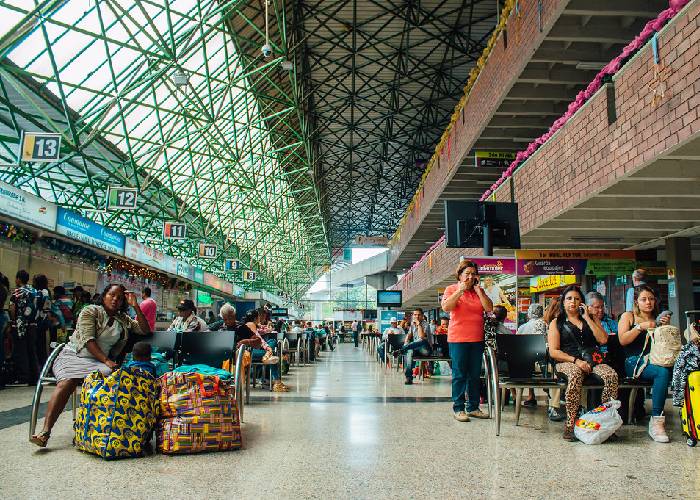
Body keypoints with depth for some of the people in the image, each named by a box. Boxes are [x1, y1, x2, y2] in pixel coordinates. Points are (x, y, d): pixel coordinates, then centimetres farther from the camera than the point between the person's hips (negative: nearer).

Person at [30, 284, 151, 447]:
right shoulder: (91, 311, 2)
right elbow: (88, 340, -10)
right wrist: (105, 360, -22)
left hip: (98, 361, 2)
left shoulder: (123, 319, 18)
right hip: (73, 355, -2)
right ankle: (45, 431, -34)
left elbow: (145, 330, 11)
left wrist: (136, 306, 2)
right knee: (66, 383, -32)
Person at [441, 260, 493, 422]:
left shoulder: (479, 291, 12)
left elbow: (489, 308, 0)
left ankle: (473, 407, 18)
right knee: (459, 375, -1)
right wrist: (460, 290, -16)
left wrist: (478, 290, -5)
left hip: (477, 339, 5)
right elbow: (446, 307, -15)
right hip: (458, 339, -5)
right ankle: (458, 408, 5)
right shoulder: (451, 289, 1)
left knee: (475, 375, 9)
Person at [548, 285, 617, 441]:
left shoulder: (591, 319, 22)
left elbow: (603, 340, 4)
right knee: (575, 375, -38)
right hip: (567, 362, -3)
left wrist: (587, 318, 3)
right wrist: (576, 361, -13)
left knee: (611, 375, -29)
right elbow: (553, 352, 1)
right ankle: (570, 424, -34)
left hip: (591, 361, 3)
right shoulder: (557, 323, 13)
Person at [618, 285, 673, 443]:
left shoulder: (658, 319, 21)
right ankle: (657, 420, -28)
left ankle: (656, 421, -27)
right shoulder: (628, 316, 13)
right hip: (634, 361, -3)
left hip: (656, 361, 3)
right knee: (663, 372, -33)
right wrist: (640, 327, -10)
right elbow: (622, 340, -1)